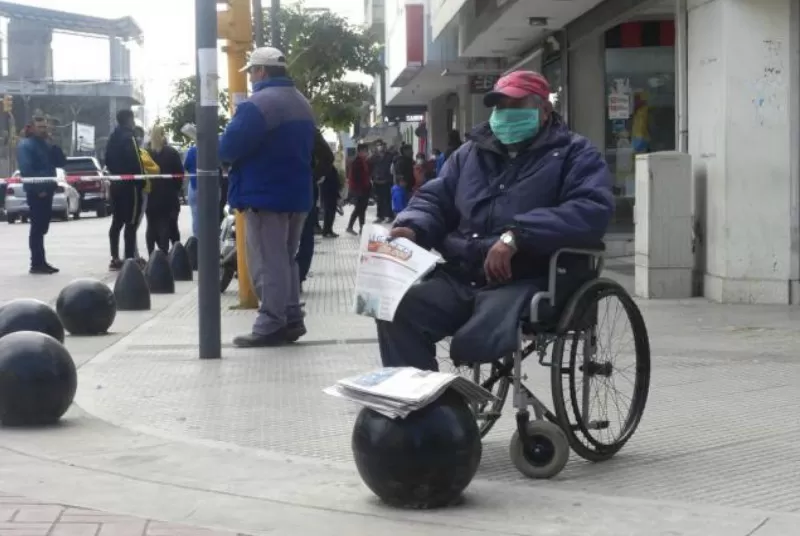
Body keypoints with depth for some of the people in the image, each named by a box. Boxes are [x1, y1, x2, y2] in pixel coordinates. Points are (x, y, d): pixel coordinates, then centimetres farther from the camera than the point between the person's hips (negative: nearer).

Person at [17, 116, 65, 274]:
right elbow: (26, 169, -18)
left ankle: (41, 262, 15)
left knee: (42, 227, 11)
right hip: (36, 192, -8)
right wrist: (38, 189, -21)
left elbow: (61, 162, 12)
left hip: (47, 190, 8)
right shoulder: (25, 145, -8)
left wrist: (53, 145, -1)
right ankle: (37, 263, -6)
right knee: (37, 227, -7)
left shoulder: (46, 145, 17)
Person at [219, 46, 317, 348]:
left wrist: (225, 158, 1)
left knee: (268, 263, -4)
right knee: (286, 260, 17)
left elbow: (228, 149, -20)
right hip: (296, 194, 9)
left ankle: (271, 326, -3)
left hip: (265, 195, -9)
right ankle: (292, 320, 18)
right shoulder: (302, 104, 15)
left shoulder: (258, 104, -17)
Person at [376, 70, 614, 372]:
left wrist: (517, 235, -25)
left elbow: (593, 210, -13)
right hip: (461, 276, 6)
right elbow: (434, 198, 27)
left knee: (476, 343, -33)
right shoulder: (472, 152, 22)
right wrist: (412, 228, 0)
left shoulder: (573, 154, 4)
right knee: (397, 315, -20)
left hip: (528, 281, -5)